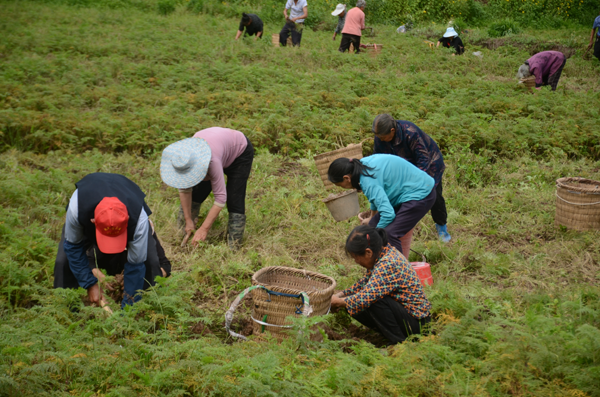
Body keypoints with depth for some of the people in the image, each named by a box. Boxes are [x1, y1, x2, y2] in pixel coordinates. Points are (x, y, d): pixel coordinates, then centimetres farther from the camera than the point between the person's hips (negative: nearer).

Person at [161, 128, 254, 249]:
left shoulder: (212, 161, -46)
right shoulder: (182, 158, -29)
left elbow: (220, 198, -42)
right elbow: (184, 190, -15)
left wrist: (204, 229, -39)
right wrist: (188, 220, -16)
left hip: (240, 152, -5)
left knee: (234, 201, -15)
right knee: (197, 193, -1)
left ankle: (233, 248, -7)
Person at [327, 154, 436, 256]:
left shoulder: (368, 181, -27)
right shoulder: (362, 164, 2)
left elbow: (388, 214, -32)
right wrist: (372, 217, 36)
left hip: (420, 196, -10)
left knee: (388, 234, -21)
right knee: (374, 225, 6)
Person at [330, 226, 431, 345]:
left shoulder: (388, 264, -28)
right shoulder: (384, 252, 1)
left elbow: (365, 298, -33)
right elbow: (365, 282, 16)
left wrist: (340, 302, -17)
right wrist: (341, 294, 5)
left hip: (415, 321, -9)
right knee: (355, 306, -1)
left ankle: (400, 342, -14)